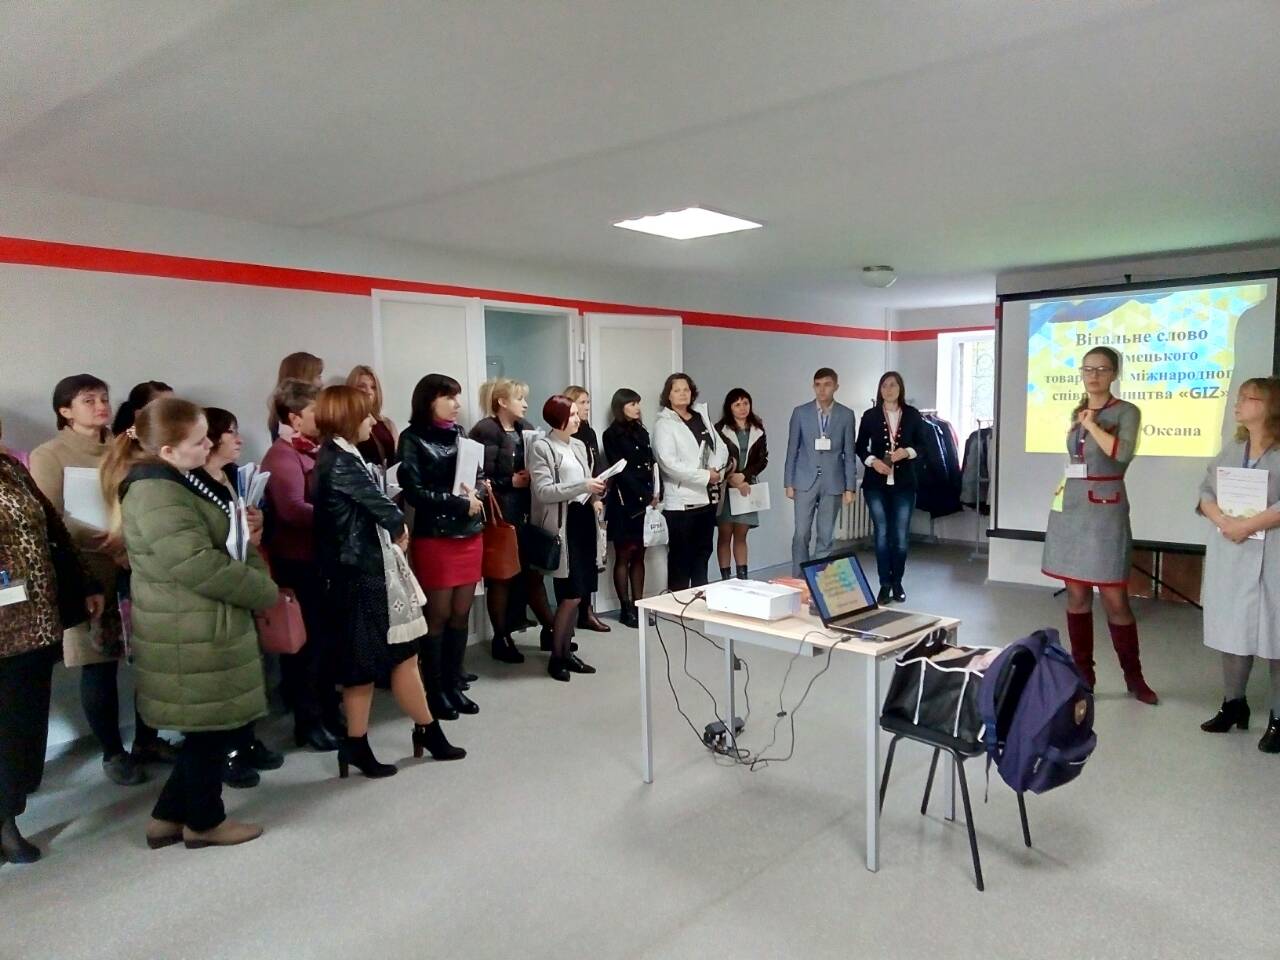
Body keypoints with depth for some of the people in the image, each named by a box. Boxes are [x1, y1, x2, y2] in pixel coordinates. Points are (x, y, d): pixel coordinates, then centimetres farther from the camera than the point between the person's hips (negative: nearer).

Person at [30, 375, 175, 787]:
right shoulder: (49, 456, 0)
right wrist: (104, 539, -23)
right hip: (91, 575, -4)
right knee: (100, 666, 4)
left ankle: (147, 740, 25)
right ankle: (112, 753, 20)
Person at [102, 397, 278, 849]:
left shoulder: (175, 480, 11)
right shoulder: (157, 494, -22)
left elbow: (213, 542, 22)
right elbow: (197, 564, -28)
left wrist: (245, 542, 1)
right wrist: (264, 590, -15)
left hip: (204, 627, 10)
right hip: (192, 635, -10)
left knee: (214, 727, 19)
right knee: (213, 728, 6)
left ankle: (168, 816, 31)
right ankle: (204, 821, 25)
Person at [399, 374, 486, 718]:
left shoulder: (460, 434, 9)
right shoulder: (413, 439, -7)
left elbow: (480, 478, 12)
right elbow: (414, 492, -14)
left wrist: (476, 494, -10)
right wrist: (460, 502, -16)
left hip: (470, 535, 6)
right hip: (434, 538, -5)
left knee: (461, 614, 11)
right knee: (438, 615, 3)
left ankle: (454, 684, 23)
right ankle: (435, 690, 16)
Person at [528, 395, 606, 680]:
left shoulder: (579, 445, 15)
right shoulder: (541, 448, -7)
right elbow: (543, 492, -16)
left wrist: (594, 493, 3)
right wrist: (582, 486, -21)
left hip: (584, 519, 7)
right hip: (563, 524, -7)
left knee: (577, 594, 8)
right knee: (571, 594, -7)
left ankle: (566, 651, 20)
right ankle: (555, 657, 8)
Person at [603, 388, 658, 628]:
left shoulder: (641, 432, 15)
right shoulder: (612, 435, -4)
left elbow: (651, 464, 10)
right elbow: (620, 470, -9)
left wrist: (653, 494, -3)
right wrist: (646, 496, -9)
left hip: (645, 501, 6)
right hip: (624, 502, -6)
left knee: (639, 555, 8)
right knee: (623, 556, 0)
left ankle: (638, 605, 13)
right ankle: (626, 609, 4)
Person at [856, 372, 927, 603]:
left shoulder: (912, 415, 4)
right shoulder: (870, 416, 3)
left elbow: (922, 444, 8)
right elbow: (860, 447, 6)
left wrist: (907, 452, -11)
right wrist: (872, 461, -12)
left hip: (904, 482, 1)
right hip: (876, 483, 0)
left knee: (901, 536, 2)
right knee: (882, 534, 0)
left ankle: (897, 583, 15)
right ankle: (885, 584, 6)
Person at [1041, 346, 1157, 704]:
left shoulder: (1126, 412, -3)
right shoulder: (1076, 412, 14)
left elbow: (1123, 453, -20)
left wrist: (1091, 423, -10)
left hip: (1105, 509, -5)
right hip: (1070, 507, 5)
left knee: (1114, 598, -3)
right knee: (1076, 594, 7)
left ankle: (1133, 676, 13)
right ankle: (1082, 672, 17)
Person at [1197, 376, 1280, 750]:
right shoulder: (1231, 447, 13)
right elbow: (1206, 490, 7)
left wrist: (1247, 525, -19)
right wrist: (1223, 522, -10)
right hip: (1229, 555, 6)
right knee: (1232, 629, 12)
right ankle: (1233, 704, 25)